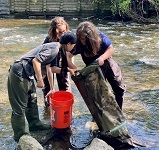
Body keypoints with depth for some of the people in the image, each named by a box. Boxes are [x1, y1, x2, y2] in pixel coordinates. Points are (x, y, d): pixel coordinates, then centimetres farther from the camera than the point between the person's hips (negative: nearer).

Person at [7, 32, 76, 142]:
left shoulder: (55, 48, 14)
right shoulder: (54, 49, -17)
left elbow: (53, 68, 20)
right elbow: (36, 60, -25)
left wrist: (67, 70, 15)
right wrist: (40, 80, -18)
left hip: (27, 74, 10)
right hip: (20, 73, -10)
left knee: (32, 100, 21)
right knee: (20, 106, 0)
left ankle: (34, 124, 38)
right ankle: (20, 135, 12)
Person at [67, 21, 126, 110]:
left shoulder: (100, 37, -26)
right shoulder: (78, 43, -25)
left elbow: (111, 49, -20)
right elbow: (67, 56, -27)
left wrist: (102, 57, -37)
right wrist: (74, 69, -41)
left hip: (107, 63, 1)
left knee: (120, 89, 12)